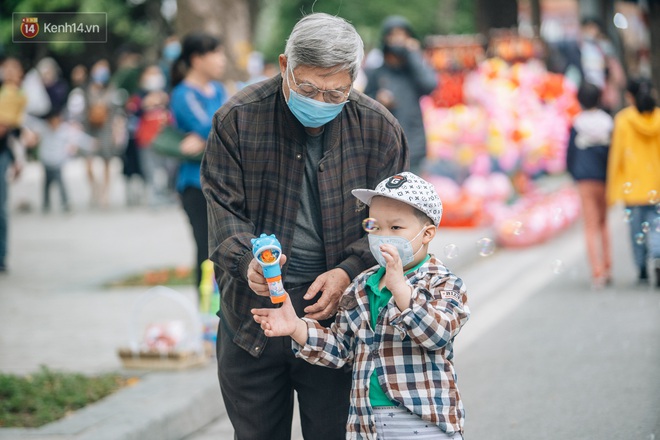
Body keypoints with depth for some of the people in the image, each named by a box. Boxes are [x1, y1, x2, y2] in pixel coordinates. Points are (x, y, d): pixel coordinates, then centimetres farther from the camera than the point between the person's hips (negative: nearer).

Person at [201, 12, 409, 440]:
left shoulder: (379, 129, -4)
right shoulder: (239, 118, -5)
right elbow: (224, 208, -4)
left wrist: (349, 272, -16)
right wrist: (247, 260, -25)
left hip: (336, 310, 0)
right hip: (252, 308, 1)